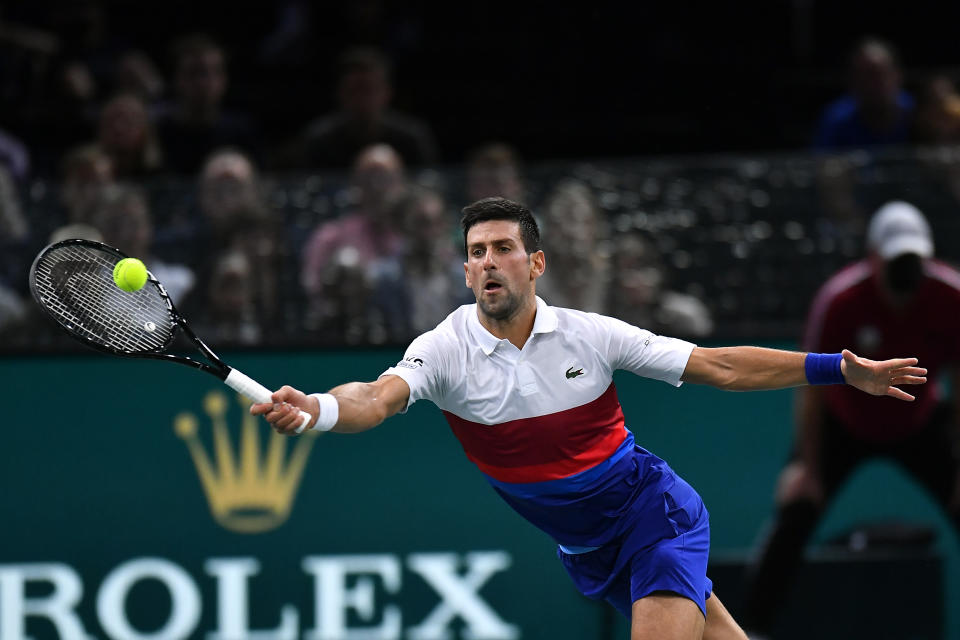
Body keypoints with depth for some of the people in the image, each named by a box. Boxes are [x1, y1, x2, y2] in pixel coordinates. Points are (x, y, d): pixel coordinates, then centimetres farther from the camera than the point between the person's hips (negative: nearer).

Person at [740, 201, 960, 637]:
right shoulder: (840, 301, -28)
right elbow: (812, 391, -20)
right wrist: (809, 469, -20)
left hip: (921, 423, 2)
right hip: (842, 423, -2)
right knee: (795, 511, -18)